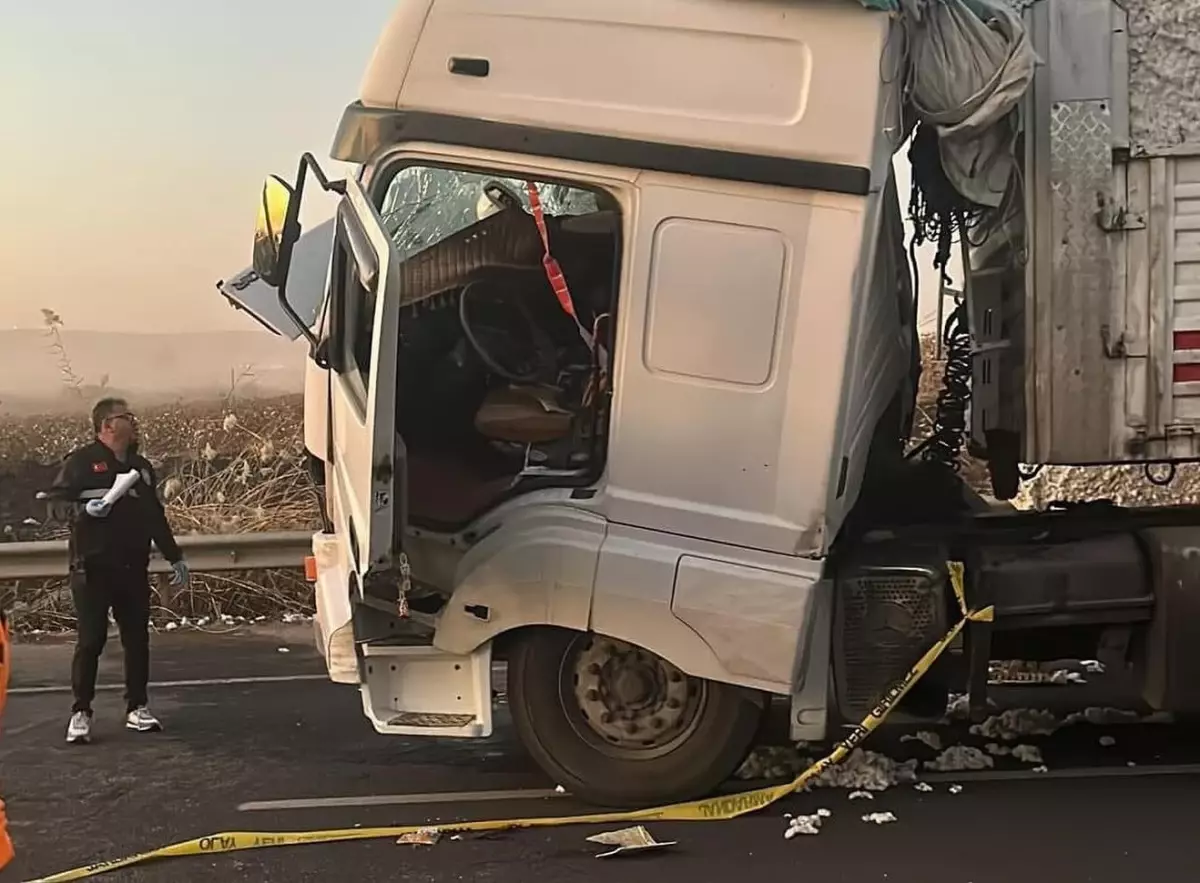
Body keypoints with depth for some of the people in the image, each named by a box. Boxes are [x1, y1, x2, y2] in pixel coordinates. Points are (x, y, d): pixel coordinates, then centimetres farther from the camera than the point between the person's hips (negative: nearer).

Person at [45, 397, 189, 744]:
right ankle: (81, 712, 6)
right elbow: (56, 503, -5)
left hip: (133, 569, 5)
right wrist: (84, 510, -24)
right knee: (90, 641, -4)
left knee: (137, 638, 7)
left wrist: (174, 557, 19)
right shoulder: (81, 462, -3)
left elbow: (156, 517, 21)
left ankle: (137, 707, 19)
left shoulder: (141, 466, 16)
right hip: (92, 568, -5)